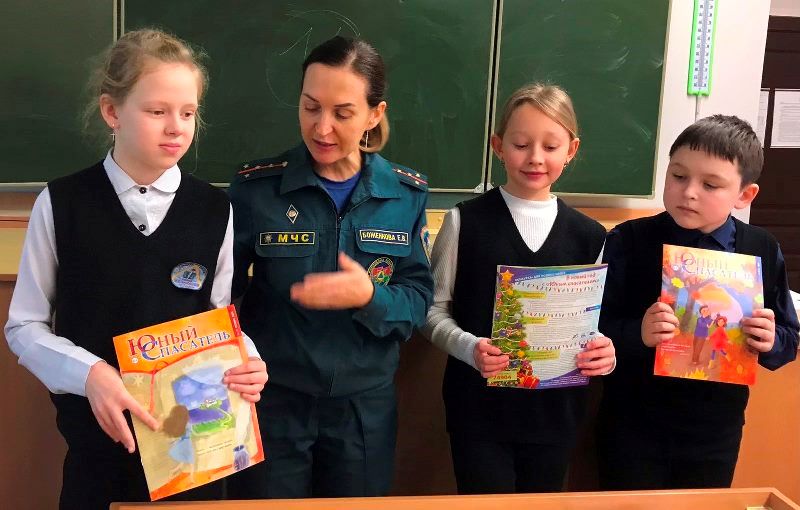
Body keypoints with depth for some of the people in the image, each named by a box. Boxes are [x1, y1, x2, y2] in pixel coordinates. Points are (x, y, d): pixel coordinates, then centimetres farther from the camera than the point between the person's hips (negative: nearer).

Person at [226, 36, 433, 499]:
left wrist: (370, 297, -24)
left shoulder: (406, 194, -4)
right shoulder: (256, 187, -9)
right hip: (272, 400, -1)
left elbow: (419, 300, -4)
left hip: (365, 405, 2)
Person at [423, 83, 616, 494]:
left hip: (555, 411, 3)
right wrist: (469, 347, -21)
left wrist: (605, 353, -14)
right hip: (480, 408, -3)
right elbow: (434, 308, -2)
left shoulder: (589, 236, 3)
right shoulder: (465, 221, -5)